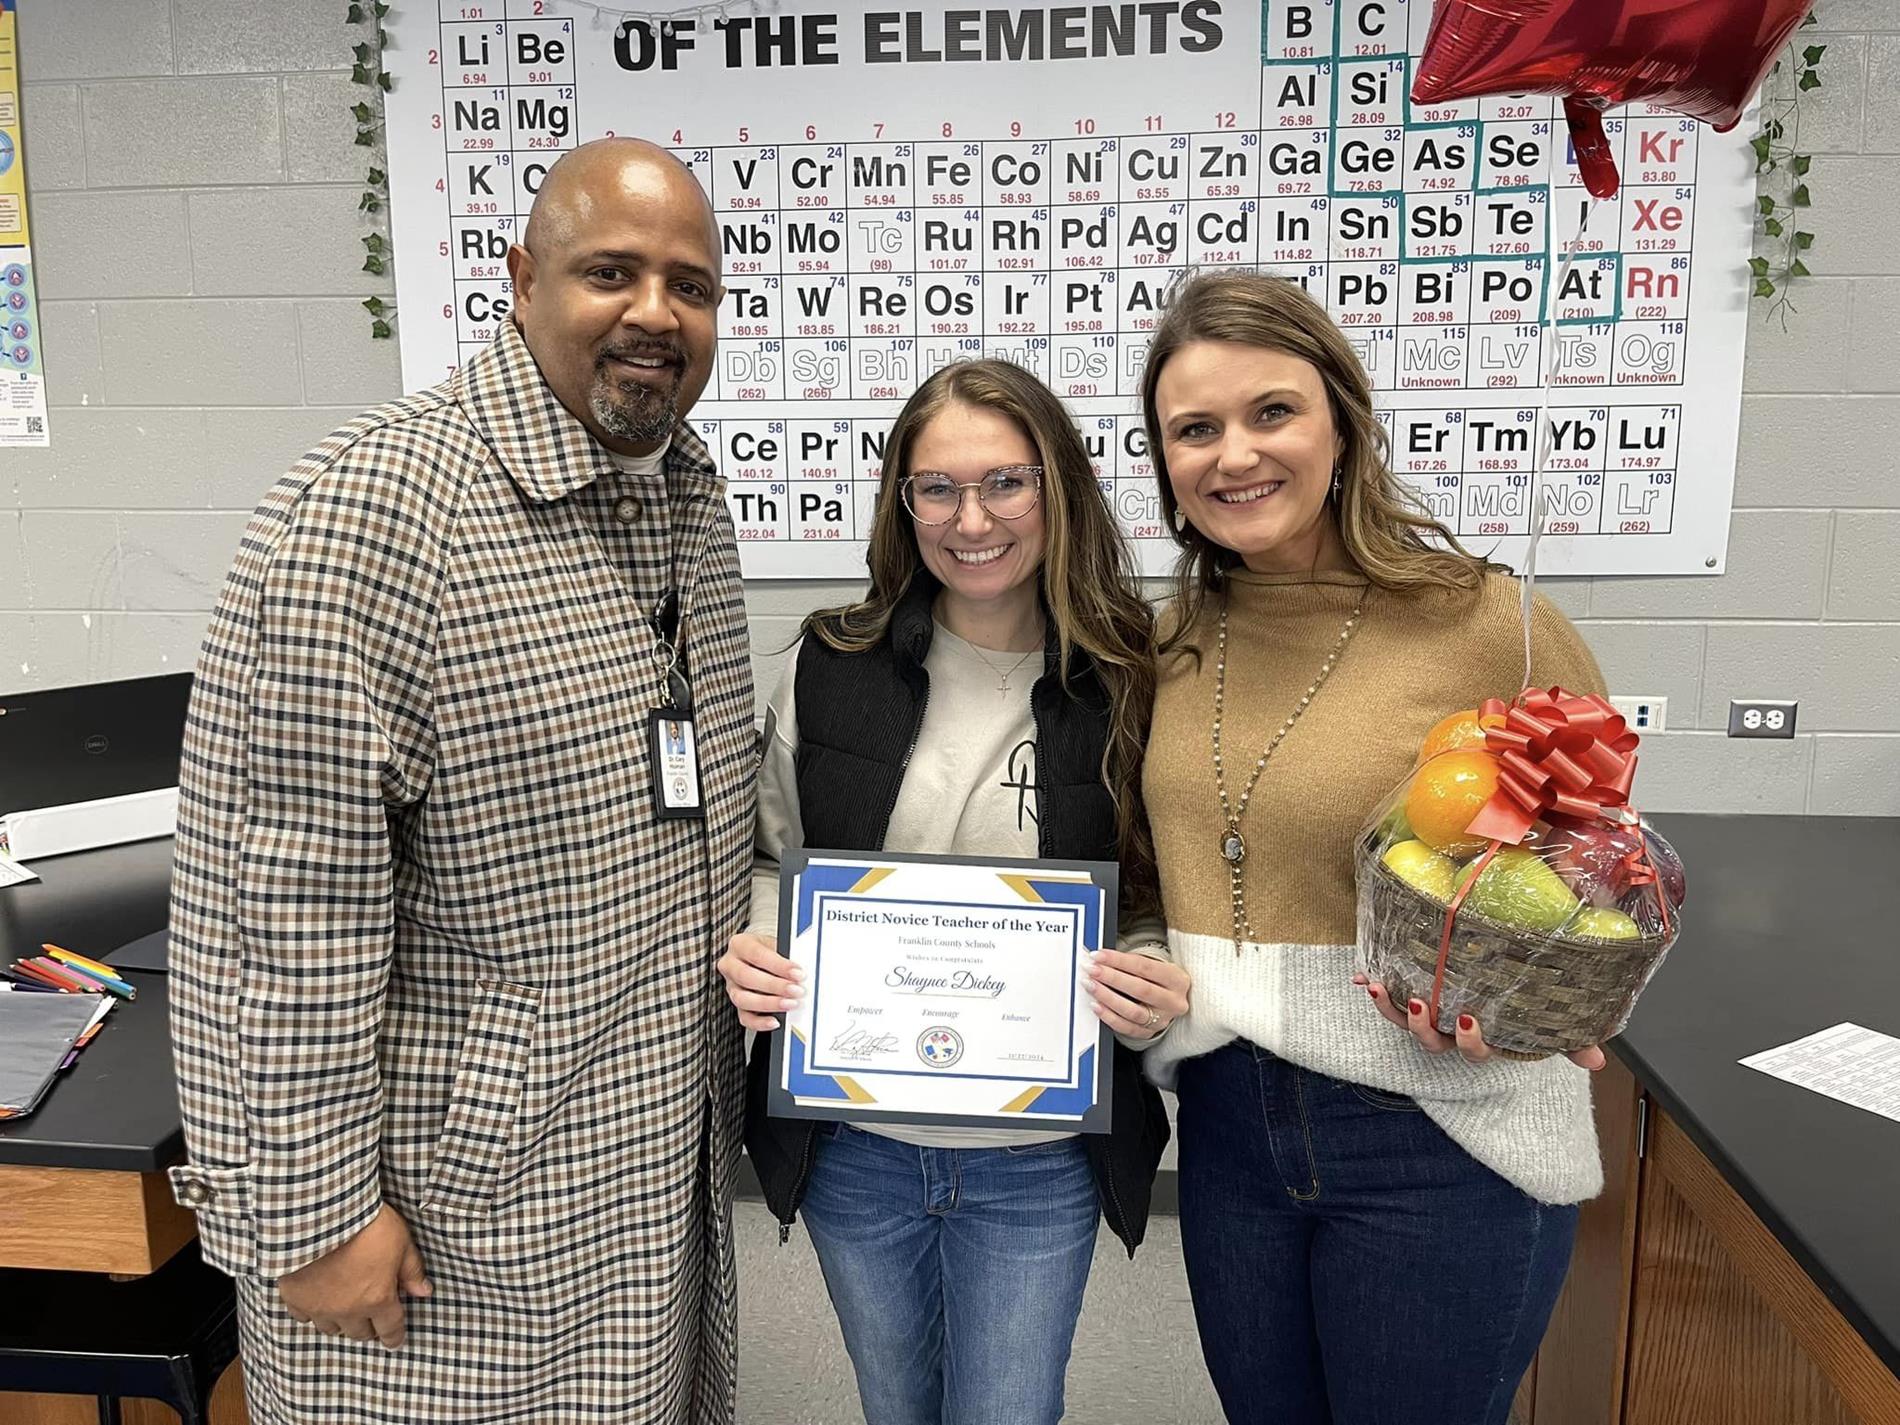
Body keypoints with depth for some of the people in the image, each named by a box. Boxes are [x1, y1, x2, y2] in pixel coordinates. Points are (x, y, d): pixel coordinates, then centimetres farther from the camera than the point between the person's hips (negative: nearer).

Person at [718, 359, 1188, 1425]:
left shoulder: (1130, 684, -9)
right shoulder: (832, 668, -5)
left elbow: (1160, 903, 1)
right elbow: (770, 858, 6)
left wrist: (1156, 990, -19)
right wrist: (750, 950, -14)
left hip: (1038, 1164, -2)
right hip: (854, 1145, 3)